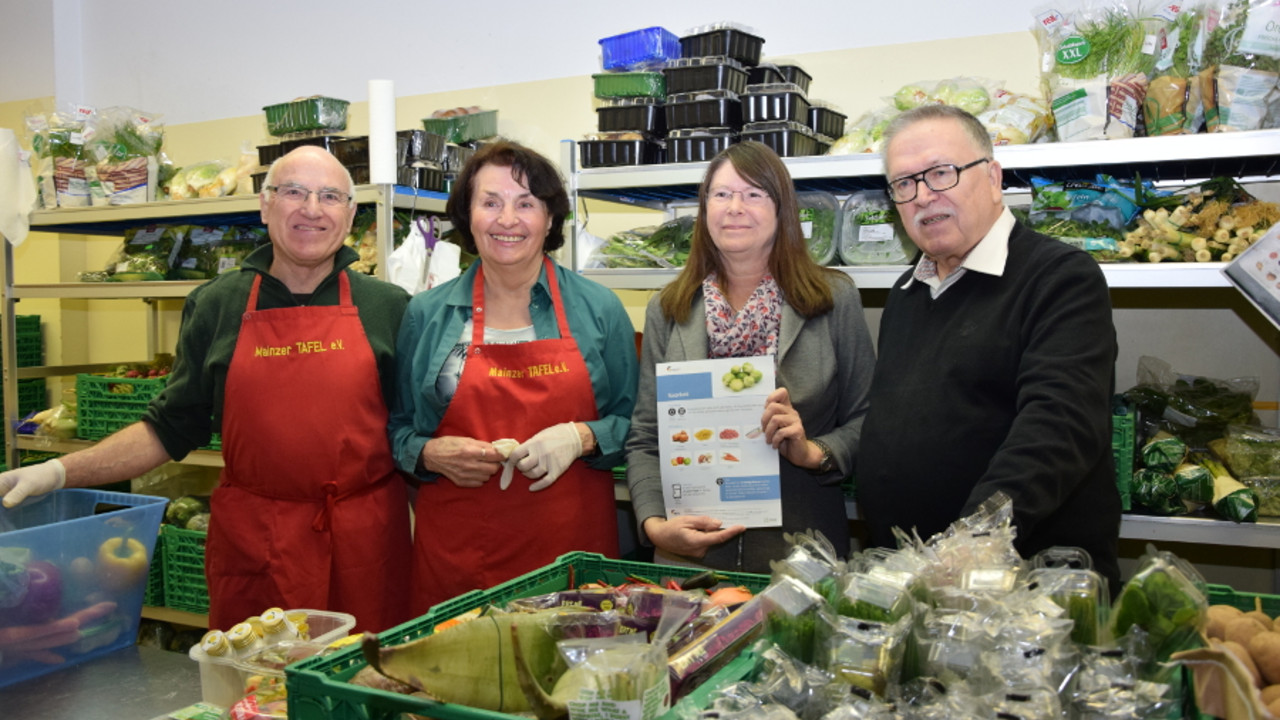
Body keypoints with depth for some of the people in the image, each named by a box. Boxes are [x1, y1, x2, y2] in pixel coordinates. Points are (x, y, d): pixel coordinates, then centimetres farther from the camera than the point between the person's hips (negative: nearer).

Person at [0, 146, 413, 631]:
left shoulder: (388, 306, 3)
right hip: (252, 543, 1)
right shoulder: (216, 305, 4)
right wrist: (61, 472, 0)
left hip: (367, 538, 0)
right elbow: (174, 426, 9)